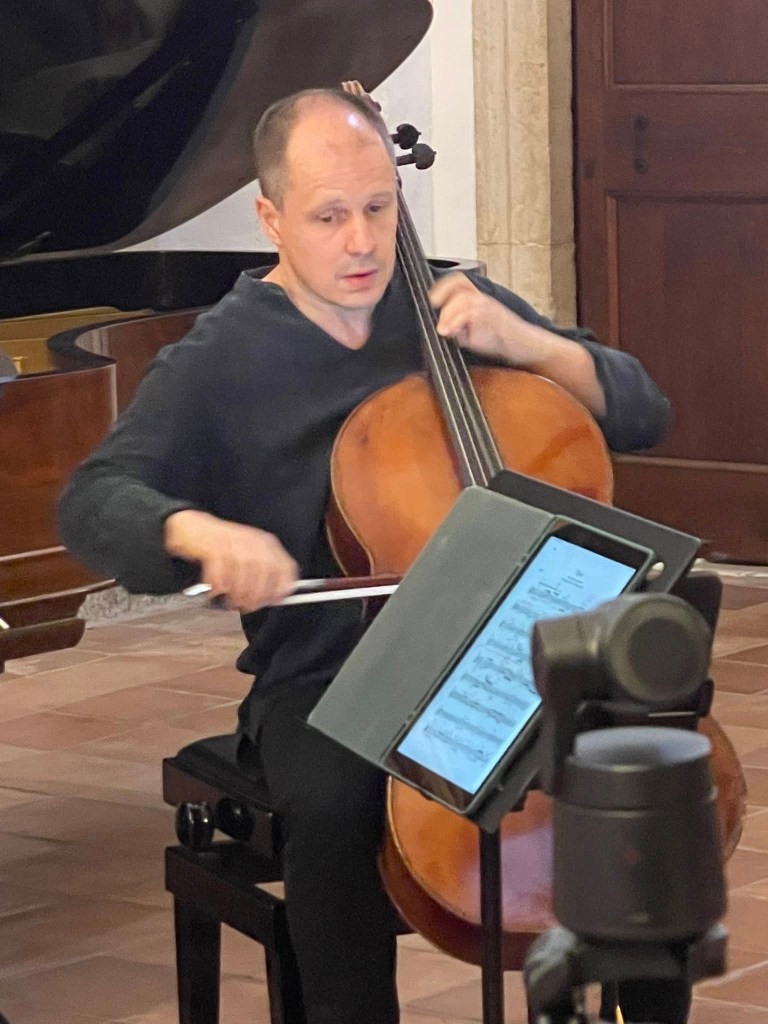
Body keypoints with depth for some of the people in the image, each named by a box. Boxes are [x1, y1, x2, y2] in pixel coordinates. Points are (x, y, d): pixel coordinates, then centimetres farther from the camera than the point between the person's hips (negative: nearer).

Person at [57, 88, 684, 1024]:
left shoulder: (456, 309, 11)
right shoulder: (223, 360, 2)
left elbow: (642, 414, 10)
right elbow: (92, 504, -7)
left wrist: (523, 341, -7)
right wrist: (199, 531, -29)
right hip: (323, 677, -2)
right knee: (333, 806, -35)